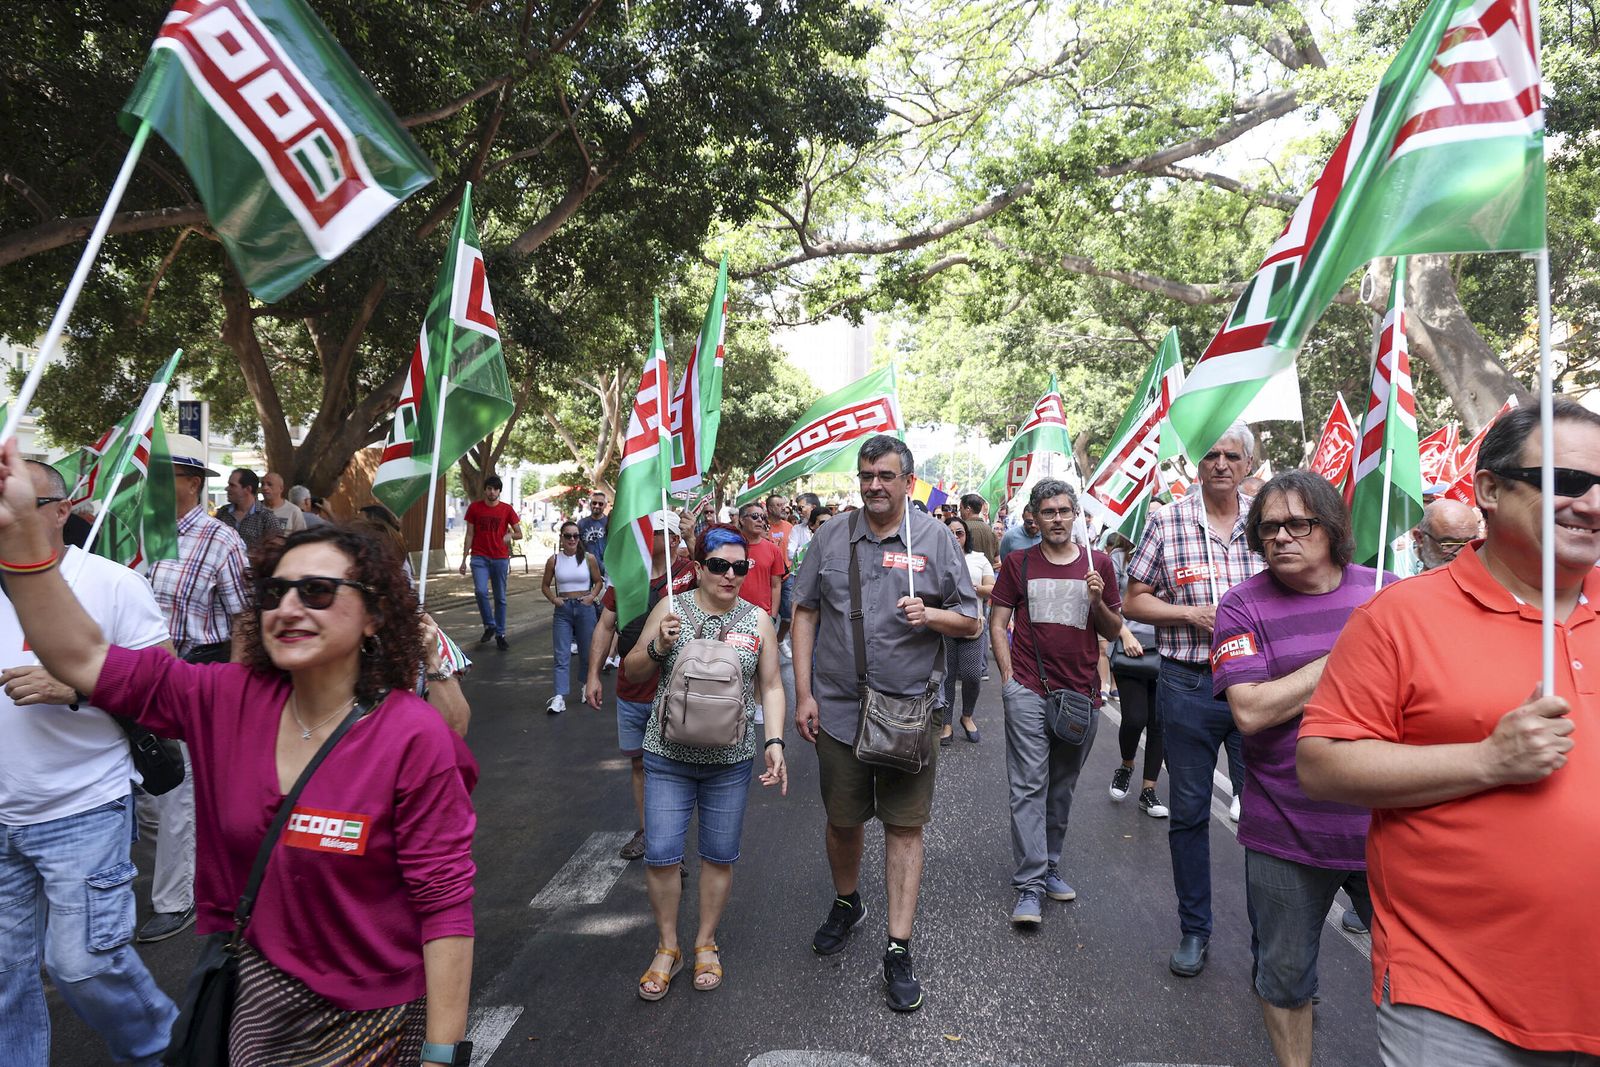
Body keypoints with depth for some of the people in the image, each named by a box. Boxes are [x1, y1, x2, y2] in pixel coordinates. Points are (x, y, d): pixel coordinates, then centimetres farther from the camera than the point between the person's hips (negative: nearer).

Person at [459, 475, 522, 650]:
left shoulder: (507, 509, 3)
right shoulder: (474, 507, 3)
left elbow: (519, 534, 6)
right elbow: (469, 534, 6)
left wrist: (510, 535, -17)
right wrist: (464, 559, 3)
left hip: (500, 558, 1)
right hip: (479, 557, -1)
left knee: (500, 598, 5)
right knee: (481, 591, -20)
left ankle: (500, 635, 15)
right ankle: (489, 626, 1)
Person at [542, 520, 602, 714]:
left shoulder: (588, 558, 0)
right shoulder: (554, 560, 1)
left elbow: (598, 581, 11)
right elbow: (545, 585, 10)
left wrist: (592, 596, -6)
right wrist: (553, 599, -6)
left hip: (585, 608, 0)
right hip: (563, 610, 0)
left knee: (586, 651, 12)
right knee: (561, 655, -6)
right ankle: (559, 697, -12)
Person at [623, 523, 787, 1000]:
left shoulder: (757, 620, 1)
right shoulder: (670, 609, -3)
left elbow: (771, 687, 5)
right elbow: (632, 671, 3)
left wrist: (774, 741, -7)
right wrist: (658, 648, -16)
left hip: (730, 760, 1)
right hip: (668, 756, -1)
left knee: (719, 856, 11)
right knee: (660, 855, 1)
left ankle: (706, 943, 32)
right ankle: (667, 947, 24)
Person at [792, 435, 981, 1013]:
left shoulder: (935, 539, 0)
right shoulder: (830, 537, 3)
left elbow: (971, 622, 3)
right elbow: (804, 615, 6)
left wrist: (932, 614, -19)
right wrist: (803, 694, 0)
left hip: (909, 710, -1)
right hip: (837, 709, 2)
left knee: (905, 827, 2)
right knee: (842, 820, 15)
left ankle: (899, 950, 14)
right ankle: (846, 904, 42)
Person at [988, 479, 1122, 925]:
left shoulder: (1098, 564, 8)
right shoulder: (1018, 563, 4)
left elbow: (1113, 630, 11)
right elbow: (997, 623, 5)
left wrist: (1097, 601, -9)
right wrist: (1008, 674, -5)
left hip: (1081, 693, 3)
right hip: (1029, 691, -2)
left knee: (1062, 787, 14)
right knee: (1029, 786, -5)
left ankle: (1049, 867, 29)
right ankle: (1030, 886, -2)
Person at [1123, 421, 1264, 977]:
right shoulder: (1167, 522, 0)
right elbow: (1134, 602, 2)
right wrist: (1193, 615, -12)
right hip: (1188, 685, 0)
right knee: (1189, 812, 10)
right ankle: (1194, 930, 26)